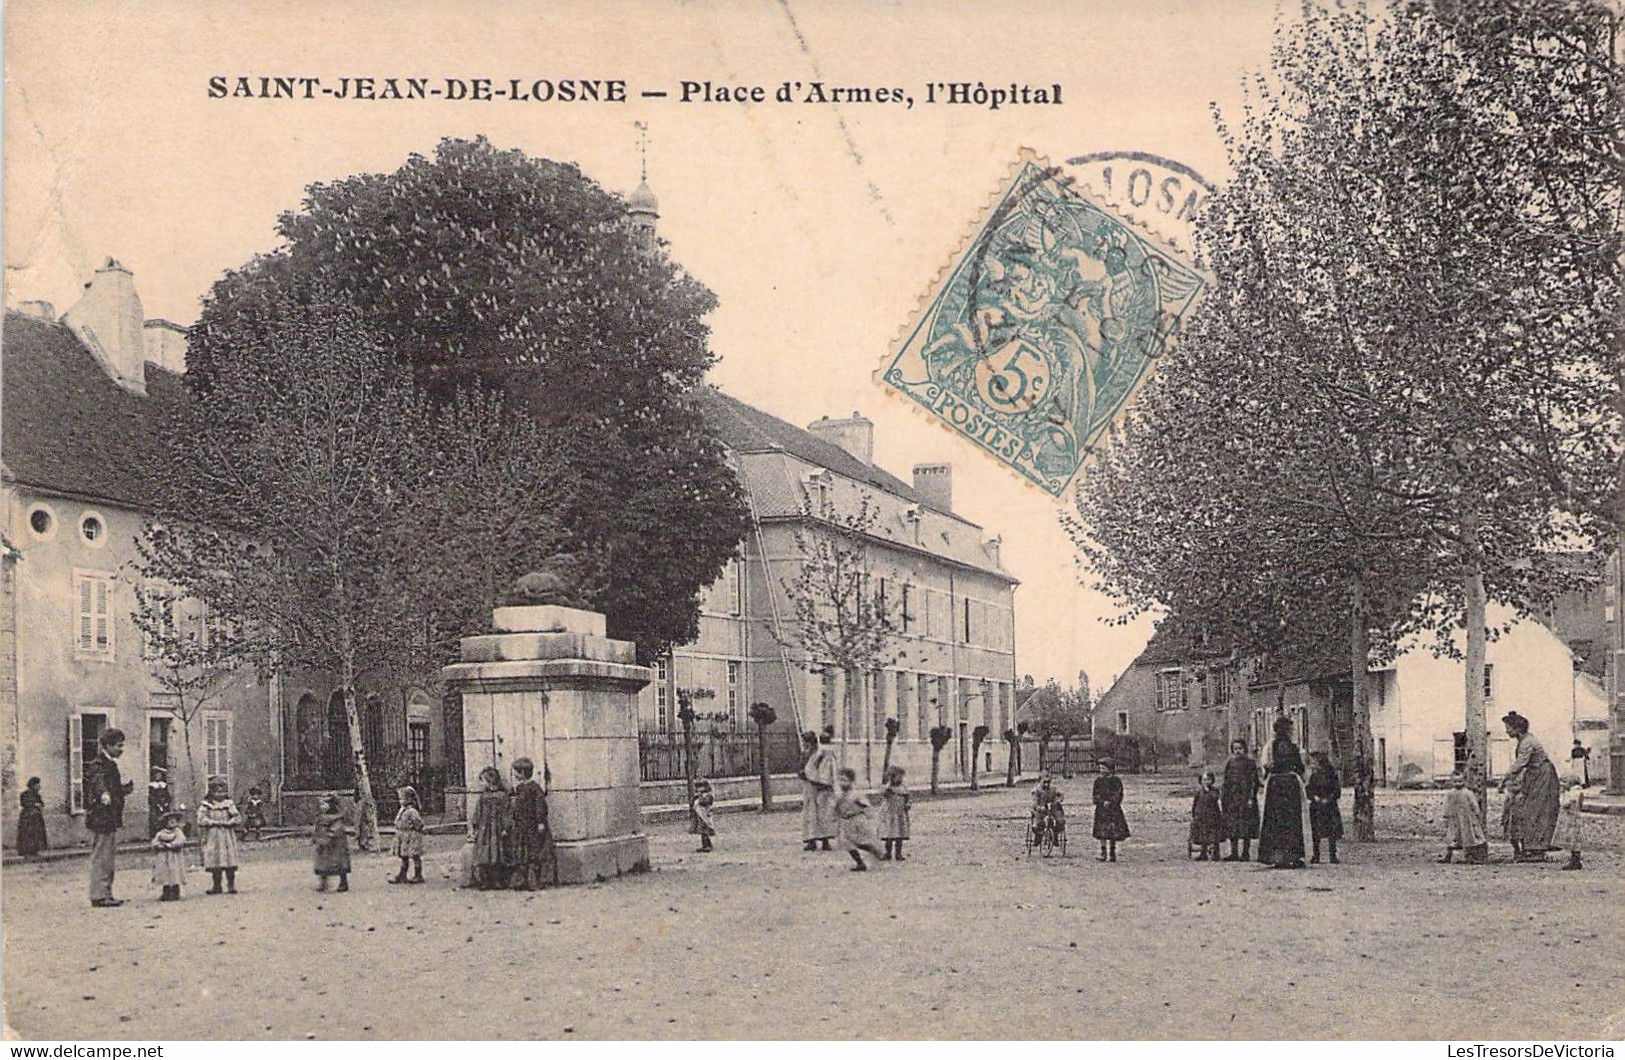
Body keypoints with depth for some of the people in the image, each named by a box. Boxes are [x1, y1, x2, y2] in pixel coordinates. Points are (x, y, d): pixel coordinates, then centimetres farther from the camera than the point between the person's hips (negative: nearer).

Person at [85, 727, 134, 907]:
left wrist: (126, 787, 40)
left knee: (110, 860, 13)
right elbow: (98, 783, -35)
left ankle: (106, 895, 19)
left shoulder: (110, 765, 16)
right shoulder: (97, 765, -14)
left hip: (111, 819, 10)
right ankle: (99, 896, -3)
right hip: (100, 818, -10)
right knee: (101, 858, -6)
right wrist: (104, 795, -53)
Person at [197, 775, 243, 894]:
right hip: (213, 837, 0)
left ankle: (231, 885, 2)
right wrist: (215, 822, -11)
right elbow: (201, 820, -7)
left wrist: (228, 823, -12)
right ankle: (216, 886, 9)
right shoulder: (205, 805, 5)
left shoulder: (229, 804, 8)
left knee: (230, 864, -4)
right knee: (214, 862, 0)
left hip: (227, 836, 0)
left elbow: (238, 818, 3)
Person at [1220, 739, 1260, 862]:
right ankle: (1234, 853, 10)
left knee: (1246, 827, -4)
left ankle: (1246, 853, 1)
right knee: (1232, 827, 4)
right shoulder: (1230, 763, 13)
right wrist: (1223, 798, 11)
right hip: (1232, 799, 5)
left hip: (1245, 798, -5)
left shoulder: (1250, 763, -1)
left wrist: (1251, 798, -13)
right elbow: (1226, 782, 16)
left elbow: (1254, 781, -6)